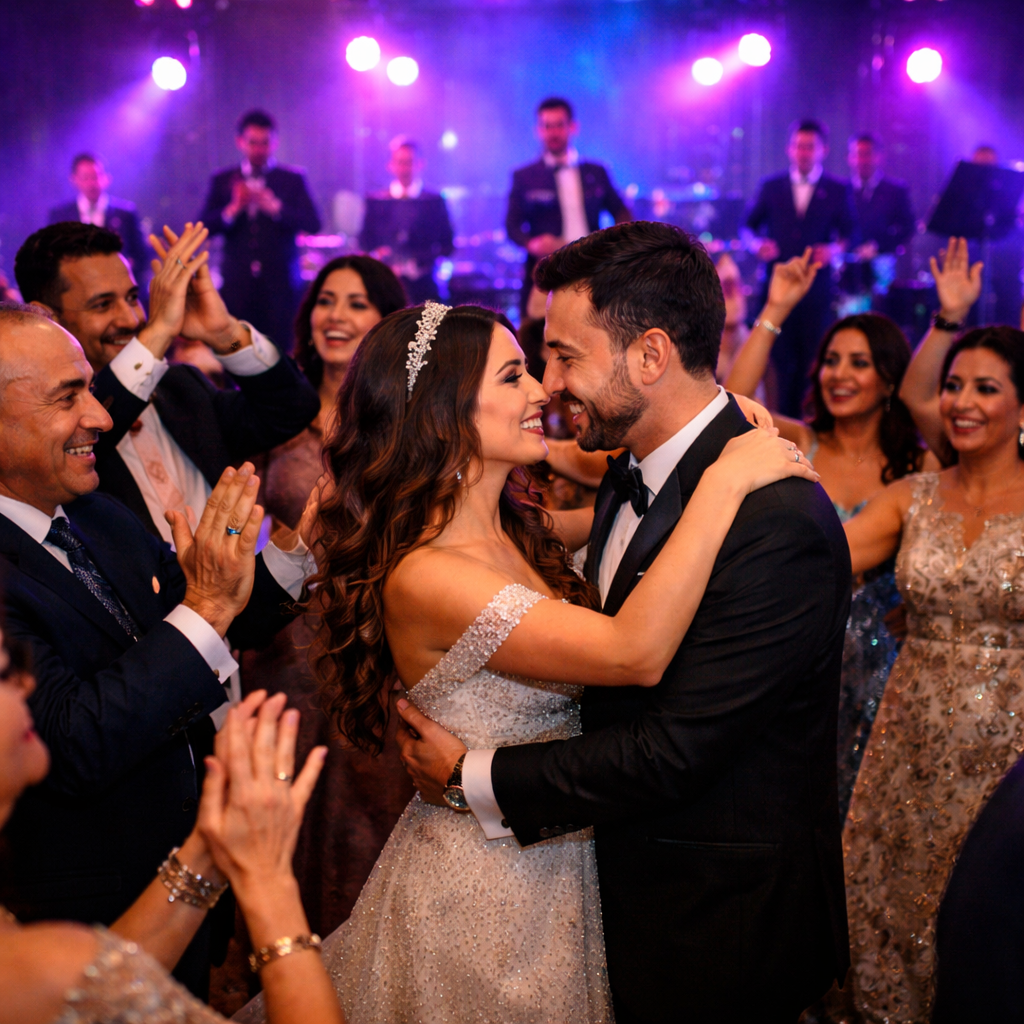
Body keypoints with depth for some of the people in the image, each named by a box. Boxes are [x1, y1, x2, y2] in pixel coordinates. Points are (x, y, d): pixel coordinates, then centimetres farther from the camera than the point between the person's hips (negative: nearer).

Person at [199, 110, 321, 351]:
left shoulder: (293, 179, 8)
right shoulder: (222, 181, 12)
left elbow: (313, 224, -3)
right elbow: (204, 228, 3)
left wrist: (274, 207, -15)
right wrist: (233, 209, -14)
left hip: (280, 281, -1)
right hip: (237, 283, 1)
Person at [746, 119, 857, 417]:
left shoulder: (838, 190, 8)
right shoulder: (770, 187, 12)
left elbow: (850, 234, 6)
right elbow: (749, 226, 13)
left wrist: (835, 249, -15)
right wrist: (758, 245, -9)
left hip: (816, 288, -1)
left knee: (813, 359, -3)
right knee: (780, 357, -1)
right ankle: (784, 418, 6)